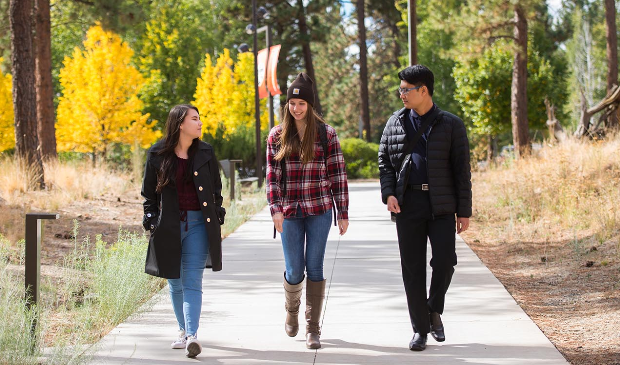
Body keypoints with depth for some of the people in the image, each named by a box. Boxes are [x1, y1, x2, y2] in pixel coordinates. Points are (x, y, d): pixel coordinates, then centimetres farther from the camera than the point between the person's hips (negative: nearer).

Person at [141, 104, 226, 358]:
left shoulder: (205, 153, 5)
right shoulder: (157, 155, 1)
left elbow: (216, 188, 14)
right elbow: (149, 193, 9)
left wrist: (217, 216, 8)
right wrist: (151, 220, 2)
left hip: (198, 223, -1)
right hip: (169, 227, 1)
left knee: (192, 282, -10)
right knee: (175, 282, 9)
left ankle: (192, 335, -19)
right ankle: (184, 330, 24)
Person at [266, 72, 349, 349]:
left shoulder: (326, 133, 1)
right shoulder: (277, 135, 4)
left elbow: (337, 174, 2)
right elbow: (272, 175, 1)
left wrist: (343, 212, -1)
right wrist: (275, 209, -10)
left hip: (319, 210, -1)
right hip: (290, 212, 1)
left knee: (315, 268, -2)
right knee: (294, 271, 2)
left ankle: (313, 328, 7)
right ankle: (292, 310, 34)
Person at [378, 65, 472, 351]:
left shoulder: (450, 125, 1)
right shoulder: (395, 123, 9)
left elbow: (461, 170, 1)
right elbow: (384, 161, 12)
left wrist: (464, 211, -3)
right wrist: (388, 194, -6)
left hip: (441, 205, -2)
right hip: (407, 203, 2)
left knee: (445, 260, -13)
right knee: (413, 266, 1)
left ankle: (434, 311, 14)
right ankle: (420, 329, 10)